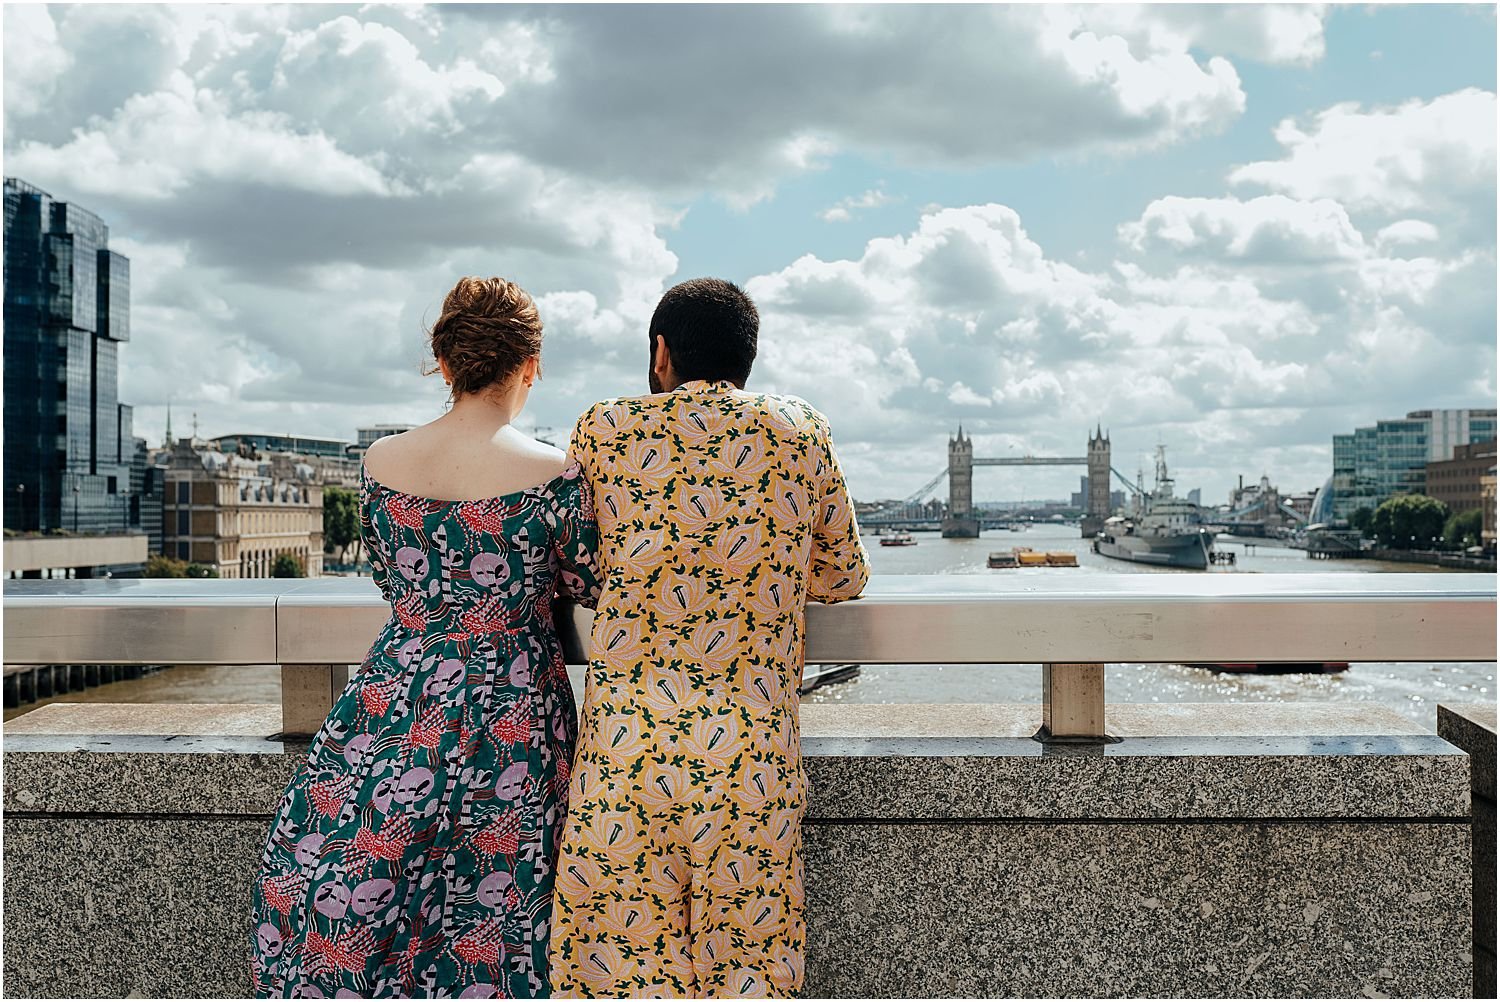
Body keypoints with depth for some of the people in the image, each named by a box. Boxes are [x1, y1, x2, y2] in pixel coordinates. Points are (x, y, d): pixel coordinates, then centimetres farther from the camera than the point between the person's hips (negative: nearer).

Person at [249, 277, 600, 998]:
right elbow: (587, 587, 0)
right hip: (511, 716, -2)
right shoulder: (554, 476, -14)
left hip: (398, 701, 2)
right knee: (491, 908, 13)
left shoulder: (380, 463, -3)